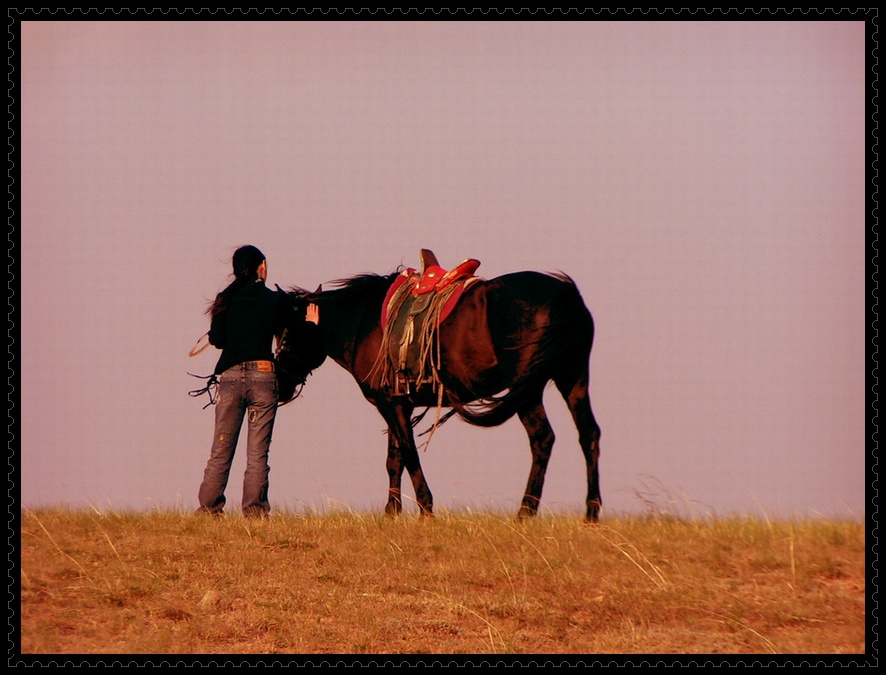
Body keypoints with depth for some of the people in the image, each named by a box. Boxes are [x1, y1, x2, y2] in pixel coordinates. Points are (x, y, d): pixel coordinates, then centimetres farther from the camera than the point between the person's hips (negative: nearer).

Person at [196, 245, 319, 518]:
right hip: (263, 375, -1)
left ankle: (209, 507, 6)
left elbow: (216, 339, 5)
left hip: (230, 376, 1)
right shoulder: (275, 300, 0)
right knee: (258, 452, 2)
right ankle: (254, 510, 0)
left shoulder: (225, 300, 3)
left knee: (220, 451, 8)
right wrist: (311, 323, 32)